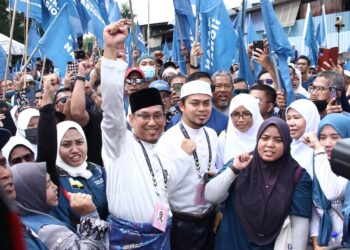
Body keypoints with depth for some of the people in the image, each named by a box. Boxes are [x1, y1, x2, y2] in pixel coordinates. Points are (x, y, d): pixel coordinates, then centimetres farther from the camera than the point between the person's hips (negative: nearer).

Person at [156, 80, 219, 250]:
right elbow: (163, 188, -24)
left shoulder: (212, 135, 3)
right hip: (182, 223, -5)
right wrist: (184, 154, -29)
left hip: (209, 218, 6)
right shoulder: (168, 139, -16)